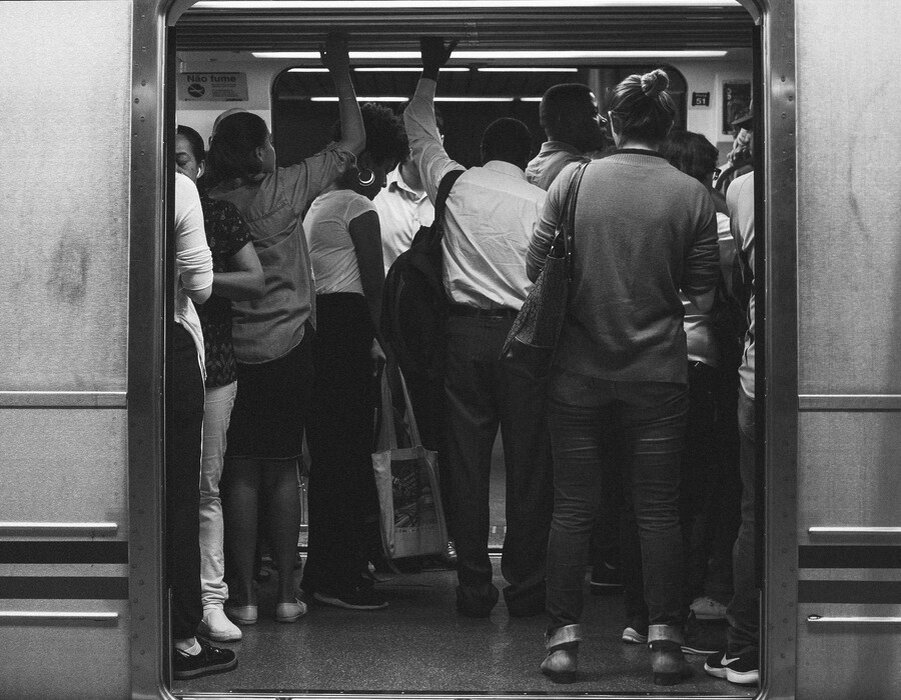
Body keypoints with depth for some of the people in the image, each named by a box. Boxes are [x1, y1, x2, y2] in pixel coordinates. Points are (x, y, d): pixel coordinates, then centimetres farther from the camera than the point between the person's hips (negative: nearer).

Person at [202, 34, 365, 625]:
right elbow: (351, 143, 1)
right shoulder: (283, 192, -6)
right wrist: (341, 72, 8)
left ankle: (243, 594, 5)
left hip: (231, 350, 1)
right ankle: (287, 592, 10)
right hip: (288, 349, -1)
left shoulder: (209, 203, -3)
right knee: (282, 470, 8)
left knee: (241, 472, 5)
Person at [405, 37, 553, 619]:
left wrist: (431, 74, 34)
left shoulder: (454, 184, 5)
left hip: (465, 331, 2)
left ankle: (475, 587, 7)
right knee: (529, 462, 4)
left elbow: (420, 130, 24)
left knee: (467, 462, 5)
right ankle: (526, 584, 7)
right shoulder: (542, 201, -1)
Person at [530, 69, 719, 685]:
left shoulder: (572, 180, -5)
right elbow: (703, 296, -1)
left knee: (573, 507, 8)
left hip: (579, 373, 1)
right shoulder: (692, 195, -5)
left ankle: (563, 639, 11)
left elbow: (536, 269, 0)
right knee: (658, 508, 8)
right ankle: (665, 640, 9)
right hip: (658, 374, 0)